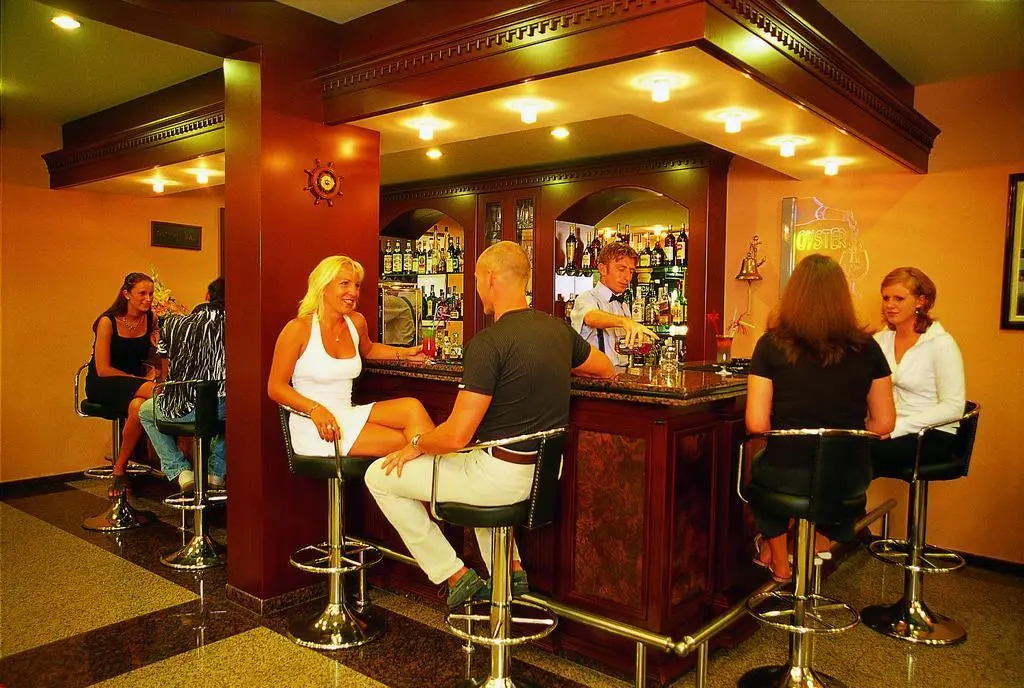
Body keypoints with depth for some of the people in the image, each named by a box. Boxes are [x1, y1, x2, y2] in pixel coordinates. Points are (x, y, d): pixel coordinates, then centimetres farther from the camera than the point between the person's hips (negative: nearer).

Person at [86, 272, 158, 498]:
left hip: (136, 380, 4)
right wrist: (142, 380, -17)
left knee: (138, 407, -33)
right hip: (103, 385, -4)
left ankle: (120, 468, -15)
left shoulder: (151, 320, 0)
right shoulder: (108, 321, -11)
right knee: (156, 392, -33)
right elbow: (103, 370, -13)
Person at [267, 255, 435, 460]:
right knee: (403, 441, -22)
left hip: (349, 415, 6)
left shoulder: (357, 322, 7)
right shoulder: (299, 329, -11)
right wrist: (315, 409, -25)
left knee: (412, 407, -19)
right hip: (314, 428, -6)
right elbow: (275, 388, -9)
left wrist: (403, 353, 20)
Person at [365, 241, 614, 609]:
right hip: (545, 473, 8)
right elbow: (606, 369, 19)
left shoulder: (488, 343, -22)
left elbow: (456, 435, -24)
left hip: (502, 475, -8)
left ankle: (455, 575, 11)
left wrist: (415, 446, -4)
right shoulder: (558, 329, 1)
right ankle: (510, 568, 30)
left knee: (380, 477, 6)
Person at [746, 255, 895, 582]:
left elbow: (756, 423, -12)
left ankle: (778, 557, 45)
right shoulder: (866, 348, -2)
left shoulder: (772, 344, -9)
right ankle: (823, 538, 45)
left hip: (786, 476, -2)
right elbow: (884, 423, 2)